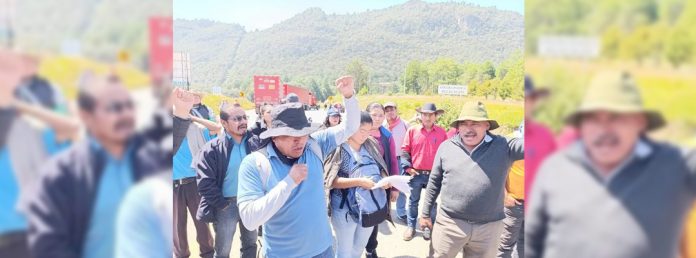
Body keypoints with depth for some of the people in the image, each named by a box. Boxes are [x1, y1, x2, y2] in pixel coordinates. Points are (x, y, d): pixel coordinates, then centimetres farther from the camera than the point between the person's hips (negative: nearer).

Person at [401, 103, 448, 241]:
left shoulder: (441, 132, 0)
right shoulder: (412, 130, -4)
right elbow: (405, 150, 0)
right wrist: (407, 167, -8)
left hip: (434, 175, 1)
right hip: (416, 174, 0)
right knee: (413, 201, 12)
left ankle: (429, 227, 27)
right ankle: (411, 226, 25)